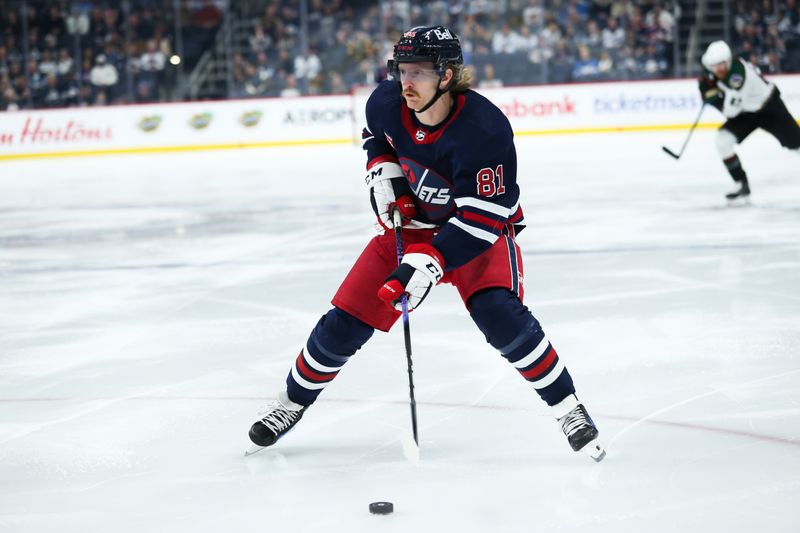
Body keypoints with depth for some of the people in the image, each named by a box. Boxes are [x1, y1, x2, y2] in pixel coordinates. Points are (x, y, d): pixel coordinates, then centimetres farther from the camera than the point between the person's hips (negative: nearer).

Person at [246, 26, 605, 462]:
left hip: (481, 229, -4)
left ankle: (567, 409, -12)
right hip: (409, 223, 5)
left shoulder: (484, 128, -33)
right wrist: (382, 171, -7)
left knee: (501, 317, -28)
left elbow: (482, 220, -33)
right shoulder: (387, 102, -17)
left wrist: (427, 262, -41)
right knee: (345, 323, 0)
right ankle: (292, 403, 23)